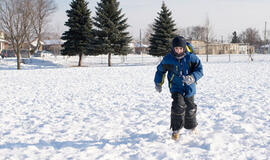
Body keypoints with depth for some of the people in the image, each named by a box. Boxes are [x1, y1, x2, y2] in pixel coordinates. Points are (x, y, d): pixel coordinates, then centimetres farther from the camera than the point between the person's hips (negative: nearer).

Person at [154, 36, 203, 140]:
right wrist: (158, 83, 7)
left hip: (189, 87, 1)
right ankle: (176, 130, -7)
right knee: (178, 105, -21)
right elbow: (160, 70, 6)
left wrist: (192, 78, -33)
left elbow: (199, 70, -13)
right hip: (176, 87, -1)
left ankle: (191, 127, 40)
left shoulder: (191, 57, -14)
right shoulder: (168, 59, -11)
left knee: (190, 108, 12)